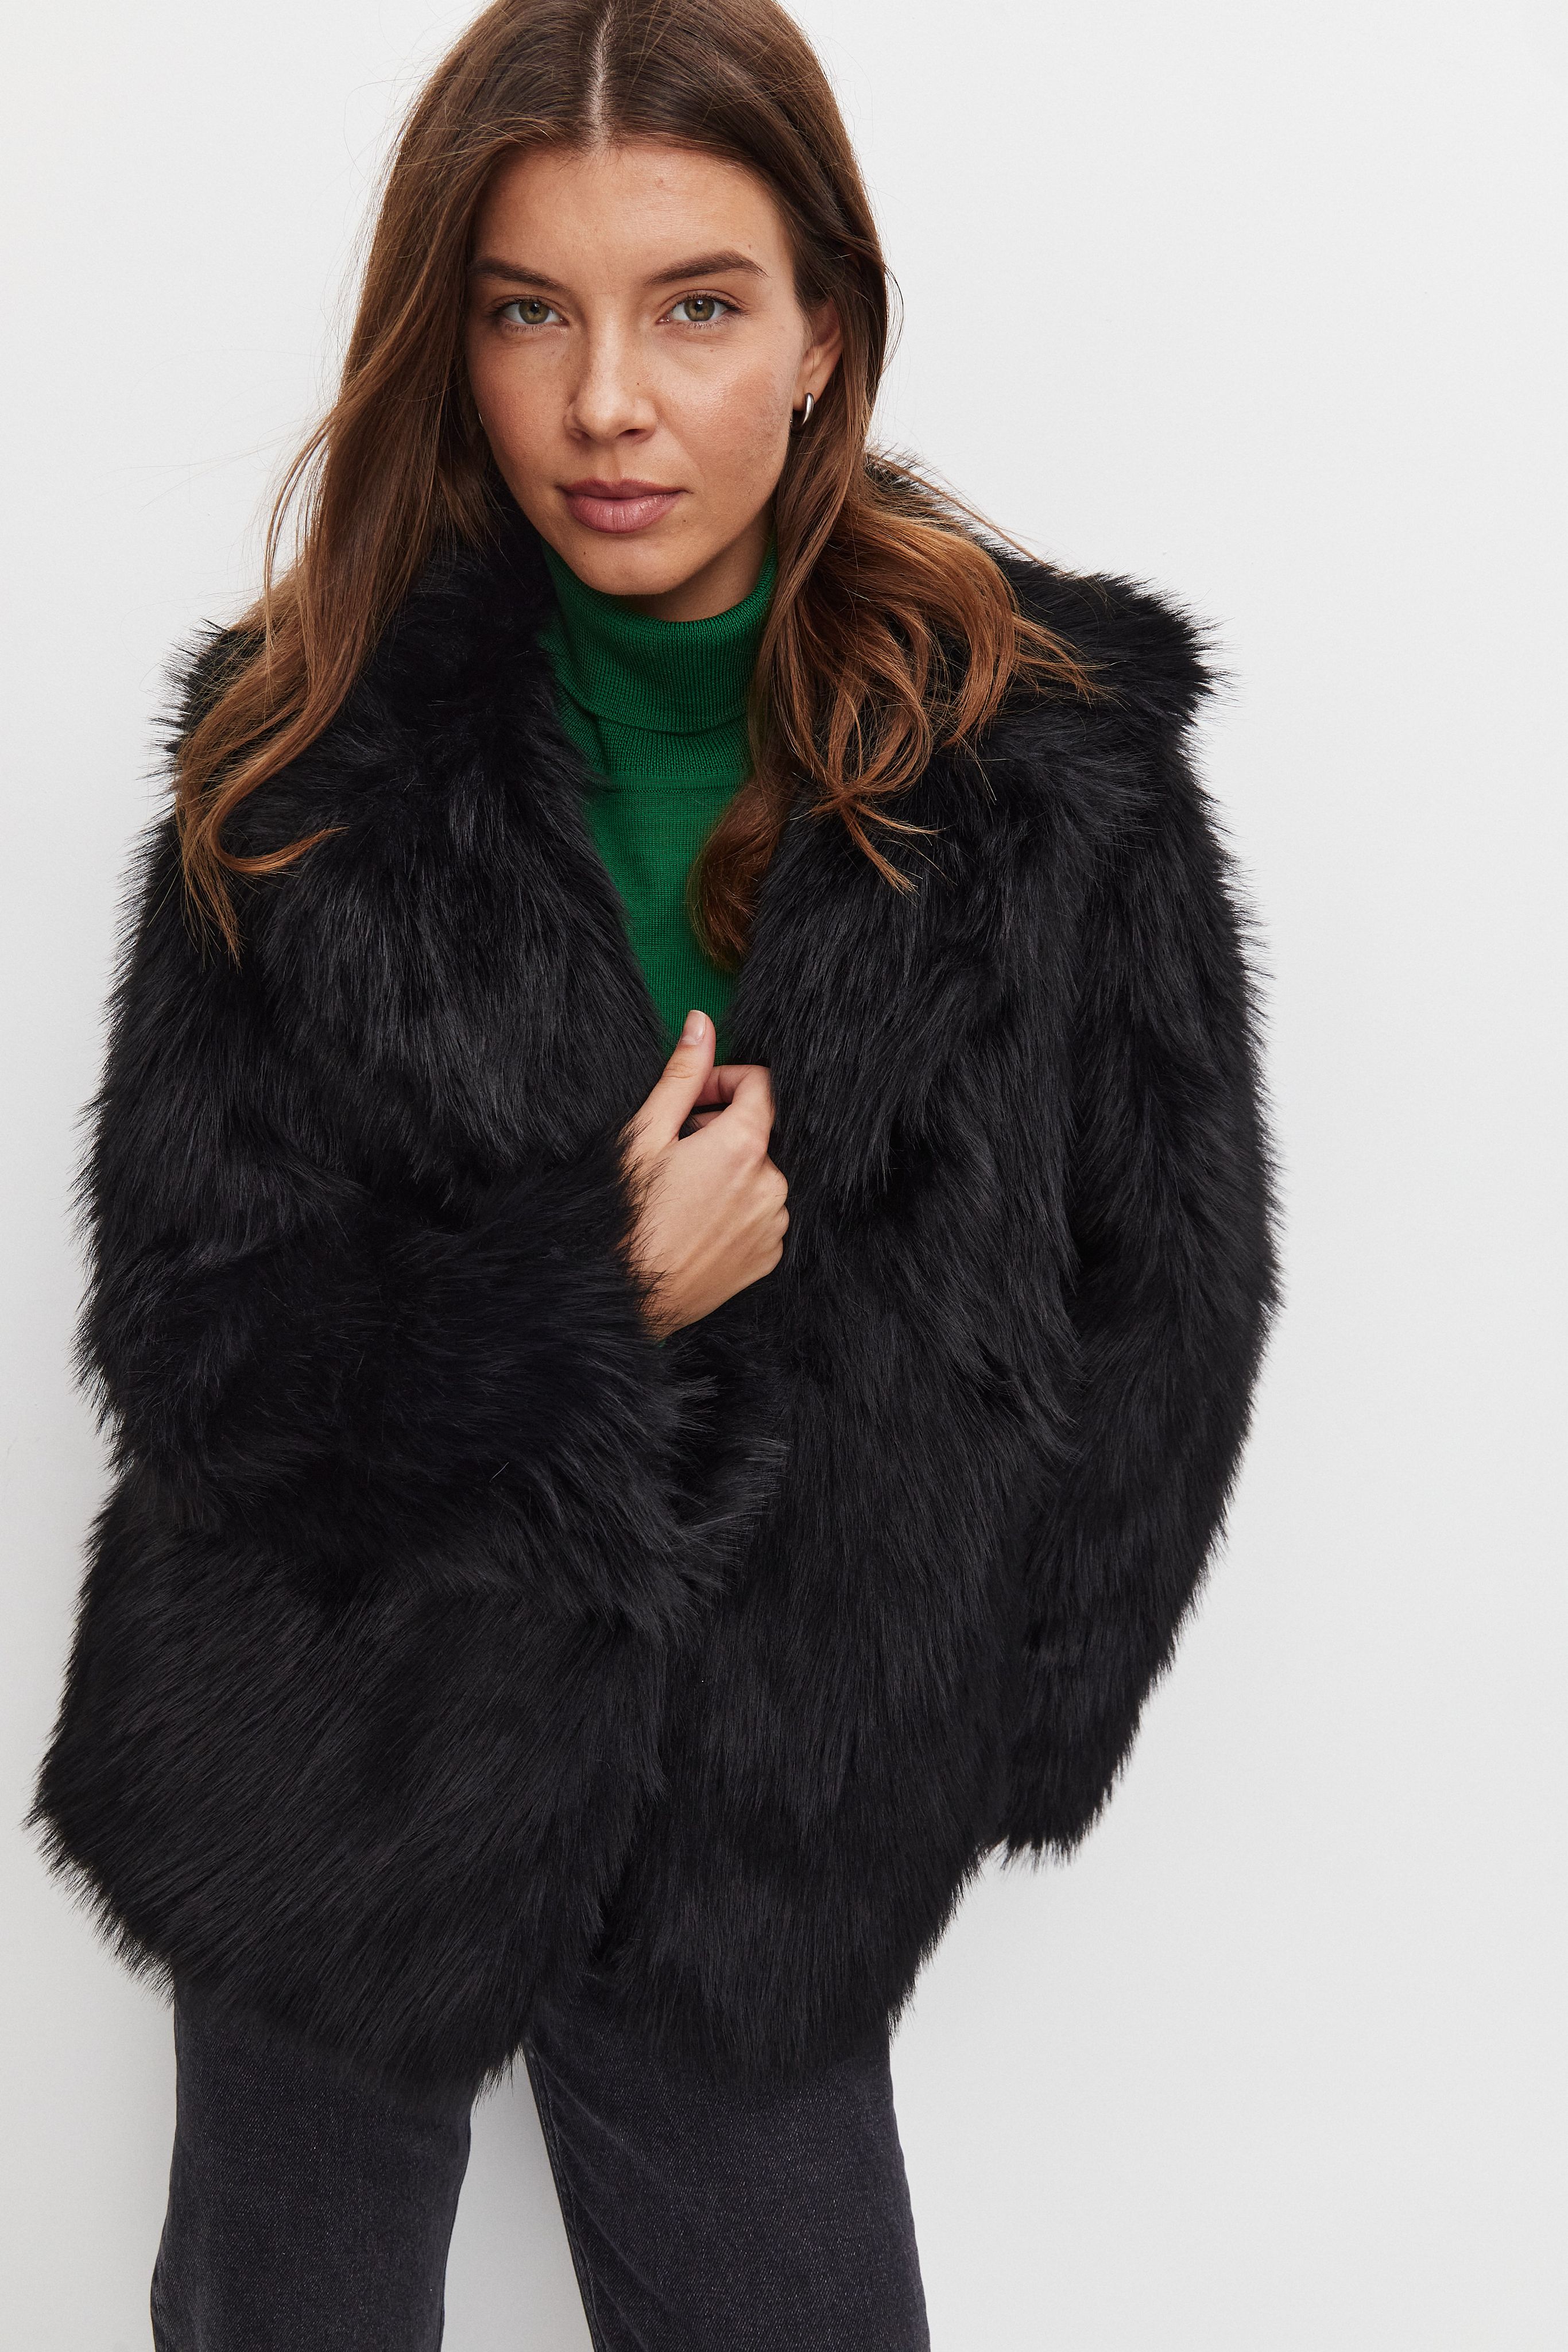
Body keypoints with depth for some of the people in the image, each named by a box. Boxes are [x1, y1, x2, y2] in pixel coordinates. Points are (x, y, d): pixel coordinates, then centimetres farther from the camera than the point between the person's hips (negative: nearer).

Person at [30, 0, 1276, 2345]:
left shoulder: (1047, 748, -10)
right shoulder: (307, 745, -10)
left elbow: (1163, 1283, 0)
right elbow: (183, 1328, -9)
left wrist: (990, 1717, 1)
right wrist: (589, 1294, -24)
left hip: (764, 1805, 0)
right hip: (339, 1766, 1)